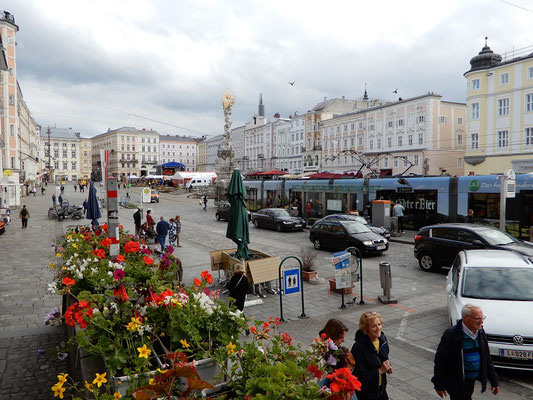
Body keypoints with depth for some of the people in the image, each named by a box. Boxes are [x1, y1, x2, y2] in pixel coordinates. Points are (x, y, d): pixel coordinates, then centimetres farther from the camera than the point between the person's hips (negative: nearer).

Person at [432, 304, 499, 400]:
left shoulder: (480, 332, -3)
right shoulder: (451, 334, -23)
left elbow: (487, 358, 9)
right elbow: (440, 360, -16)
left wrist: (494, 381, 9)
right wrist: (439, 385, -12)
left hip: (472, 380, 7)